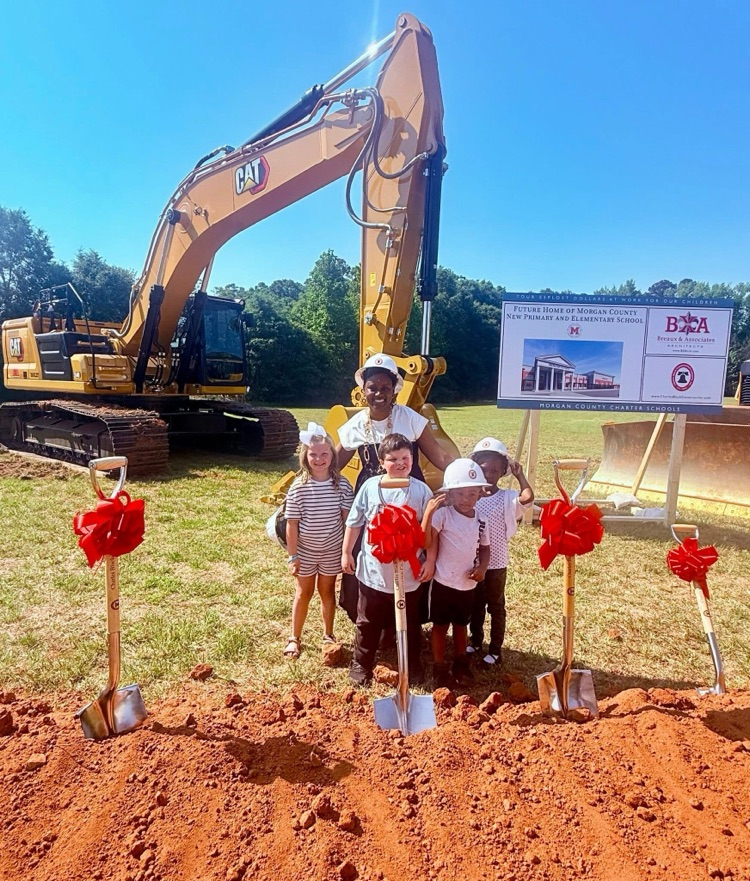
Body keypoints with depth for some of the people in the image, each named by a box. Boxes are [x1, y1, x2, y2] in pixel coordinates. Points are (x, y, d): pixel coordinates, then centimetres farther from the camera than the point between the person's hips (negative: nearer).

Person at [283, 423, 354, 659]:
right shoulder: (298, 487, -15)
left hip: (333, 550, 1)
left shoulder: (342, 484, -11)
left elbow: (348, 518, -6)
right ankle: (295, 638, 32)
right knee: (304, 592, 14)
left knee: (328, 591, 17)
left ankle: (328, 635, 37)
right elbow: (292, 523, -10)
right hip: (305, 551, -1)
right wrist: (292, 555, -8)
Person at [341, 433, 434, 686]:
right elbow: (354, 523, 2)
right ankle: (361, 665, 35)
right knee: (368, 623, 16)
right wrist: (346, 552, 3)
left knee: (410, 625, 18)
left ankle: (413, 667, 37)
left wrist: (430, 561, -5)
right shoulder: (370, 487, -7)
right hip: (373, 572, 1)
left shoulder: (421, 491, -9)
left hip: (409, 574, 0)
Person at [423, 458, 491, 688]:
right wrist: (429, 511, -39)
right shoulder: (443, 514, -19)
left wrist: (482, 567, -7)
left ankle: (461, 663, 42)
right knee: (440, 625, 10)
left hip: (468, 583, 5)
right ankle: (440, 668, 27)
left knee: (461, 624, 23)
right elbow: (427, 542, -29)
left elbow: (484, 547, 12)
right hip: (443, 582, -5)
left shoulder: (480, 519, -2)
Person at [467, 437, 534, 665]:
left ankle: (495, 649, 28)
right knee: (475, 605, 20)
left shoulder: (507, 498, -11)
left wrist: (519, 475, -22)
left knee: (496, 607, 13)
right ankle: (476, 641, 40)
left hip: (496, 563, -3)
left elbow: (528, 496, -30)